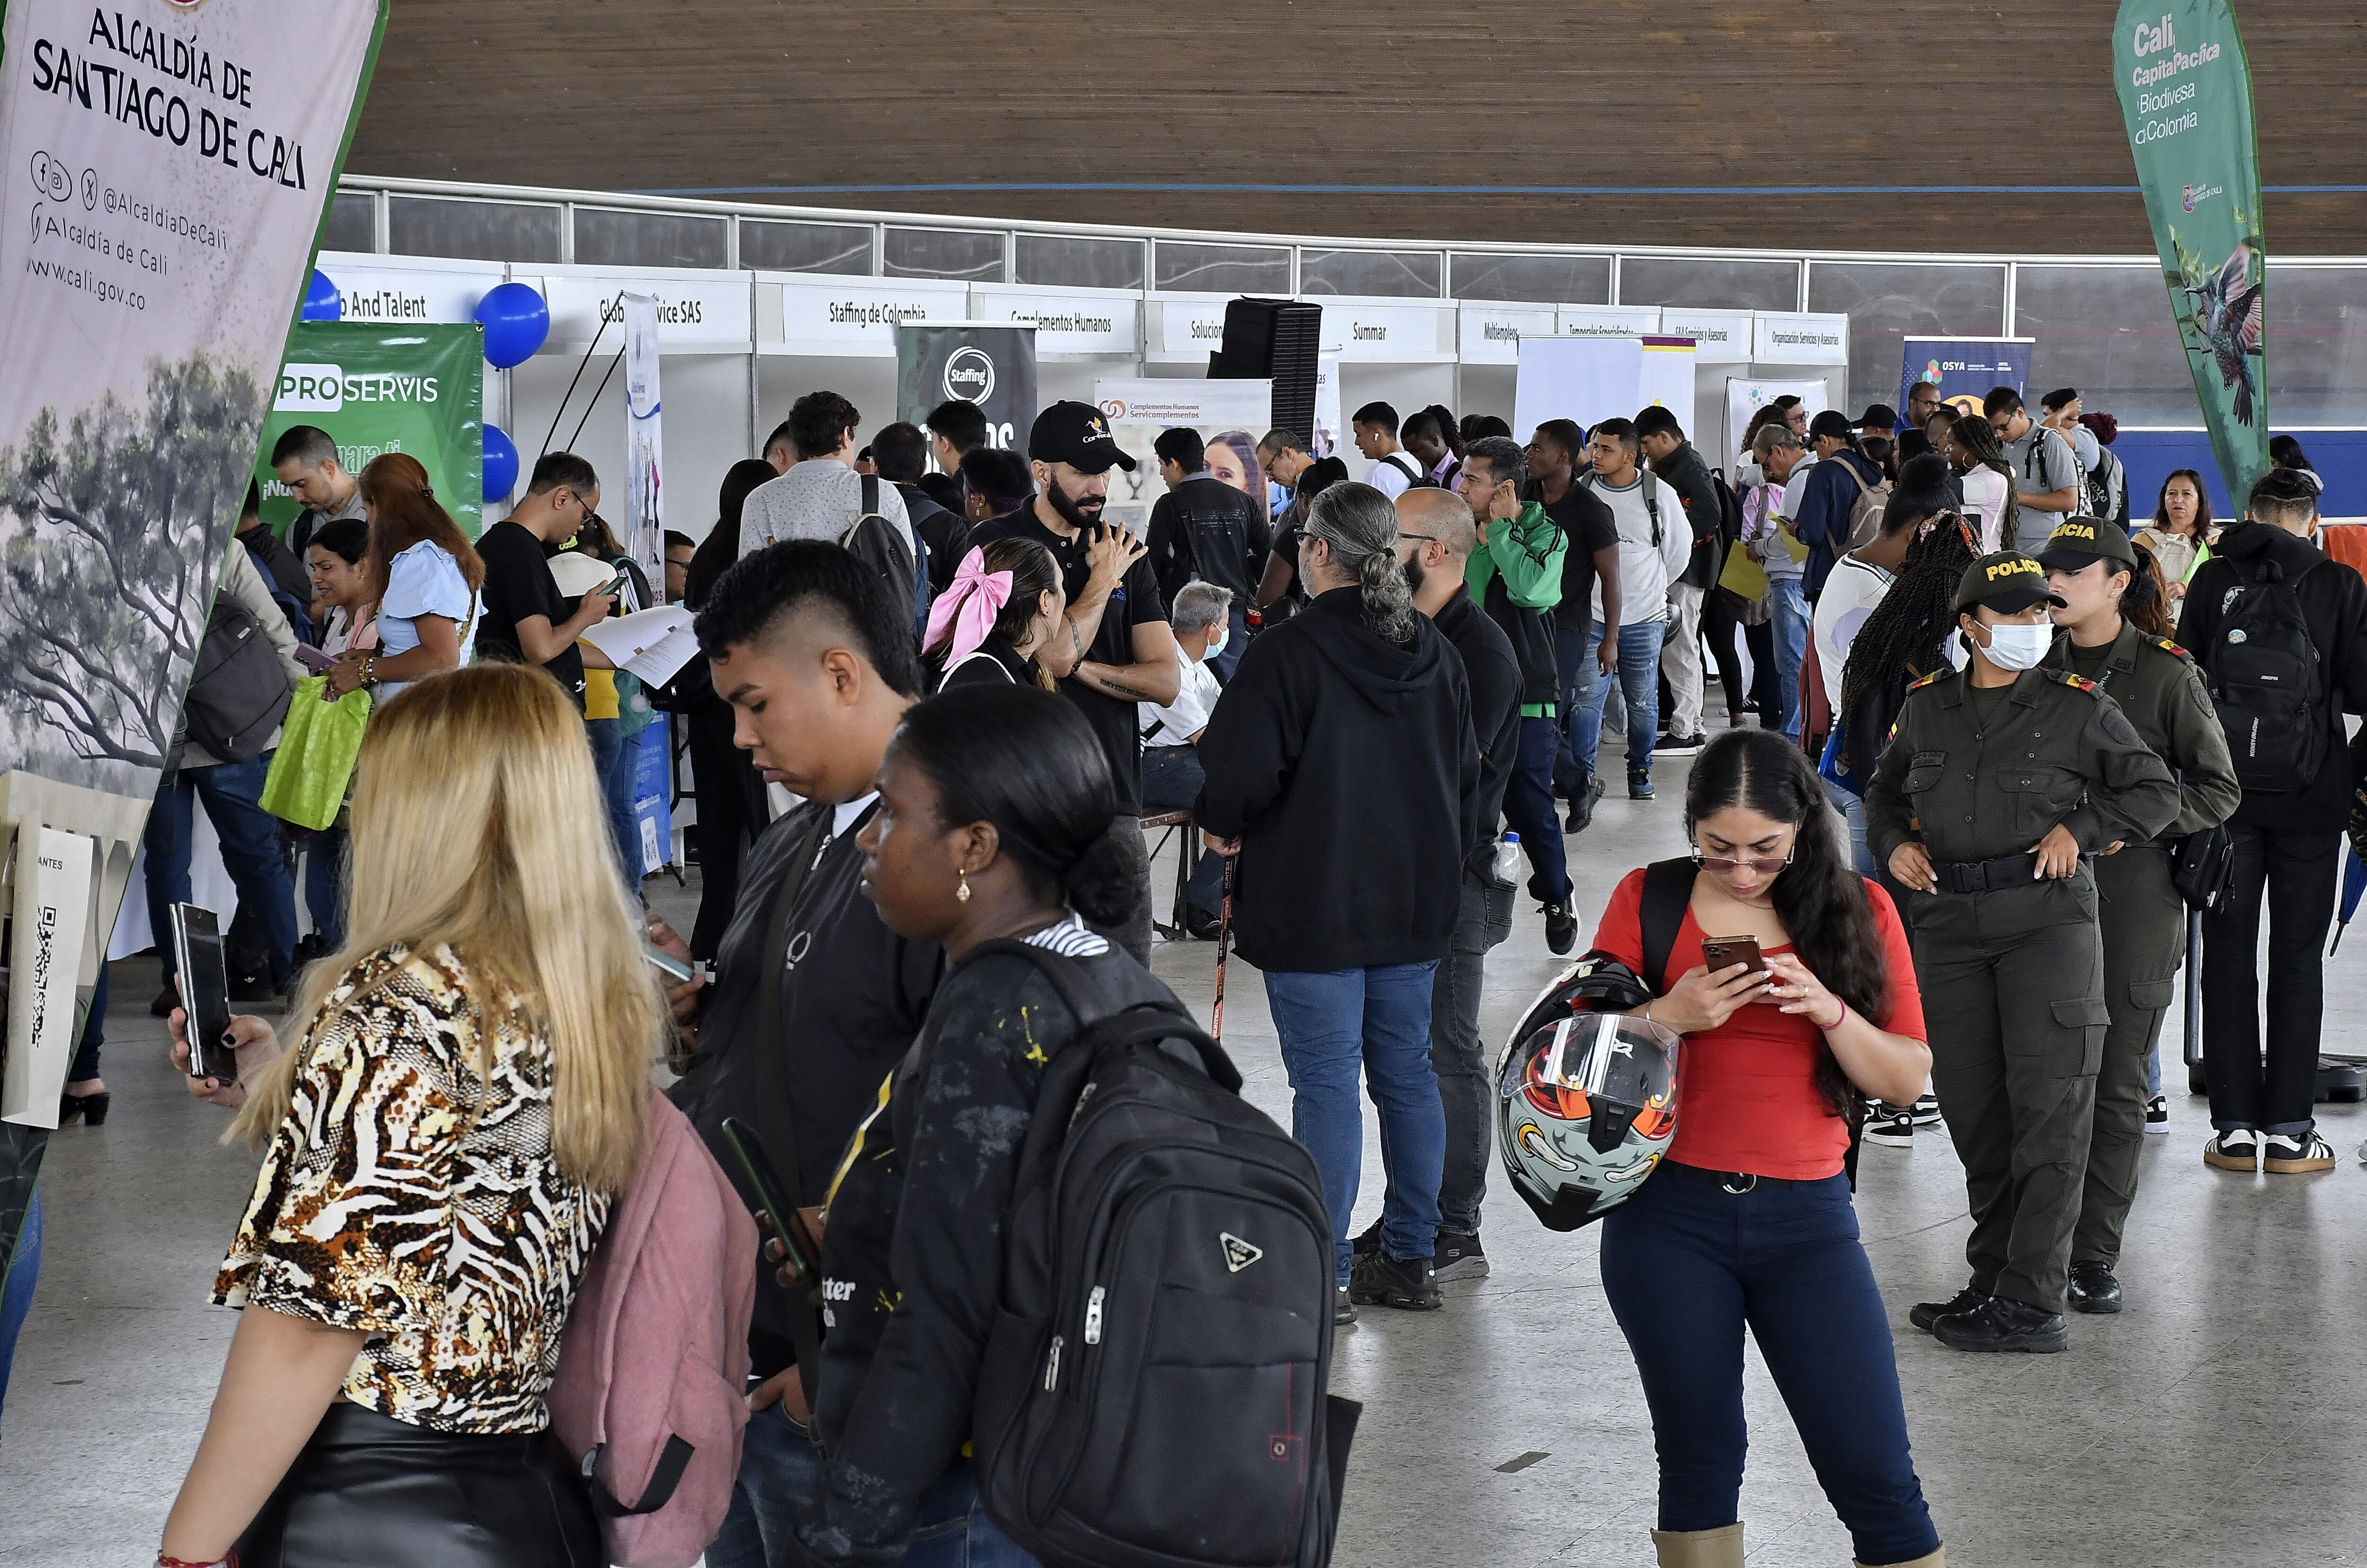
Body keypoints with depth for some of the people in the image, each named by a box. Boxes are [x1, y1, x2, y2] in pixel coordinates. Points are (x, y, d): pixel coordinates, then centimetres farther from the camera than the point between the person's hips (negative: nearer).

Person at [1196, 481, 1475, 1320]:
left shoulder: (1287, 652, -16)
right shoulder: (1435, 654, 7)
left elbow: (1240, 775, -20)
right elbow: (1466, 773, 15)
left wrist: (1221, 822, 2)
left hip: (1313, 905, -6)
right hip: (1415, 901, 6)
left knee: (1326, 1083, -2)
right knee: (1407, 1073, 13)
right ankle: (1412, 1259, 21)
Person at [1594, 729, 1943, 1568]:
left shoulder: (1857, 910, 3)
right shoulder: (1646, 902, 2)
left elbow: (1907, 1079, 2)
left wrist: (1831, 1011, -16)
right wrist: (1670, 1016, -16)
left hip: (1806, 1219, 0)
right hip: (1670, 1216, 0)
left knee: (1875, 1475, -6)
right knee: (1700, 1463, 8)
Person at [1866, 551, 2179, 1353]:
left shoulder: (2078, 708, 1)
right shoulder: (1926, 708, 11)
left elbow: (2157, 791, 7)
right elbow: (1884, 790, 26)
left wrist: (2079, 828, -5)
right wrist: (1894, 844, 7)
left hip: (2047, 917, -4)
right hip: (1949, 921, 4)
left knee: (2047, 1113, -6)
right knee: (1972, 1109, 8)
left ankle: (2031, 1301, -6)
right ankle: (1994, 1280, 19)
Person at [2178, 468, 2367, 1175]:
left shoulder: (2212, 579, -1)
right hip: (2310, 796, -1)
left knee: (2228, 951, 7)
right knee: (2298, 955, 4)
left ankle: (2235, 1126, 5)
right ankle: (2288, 1129, 2)